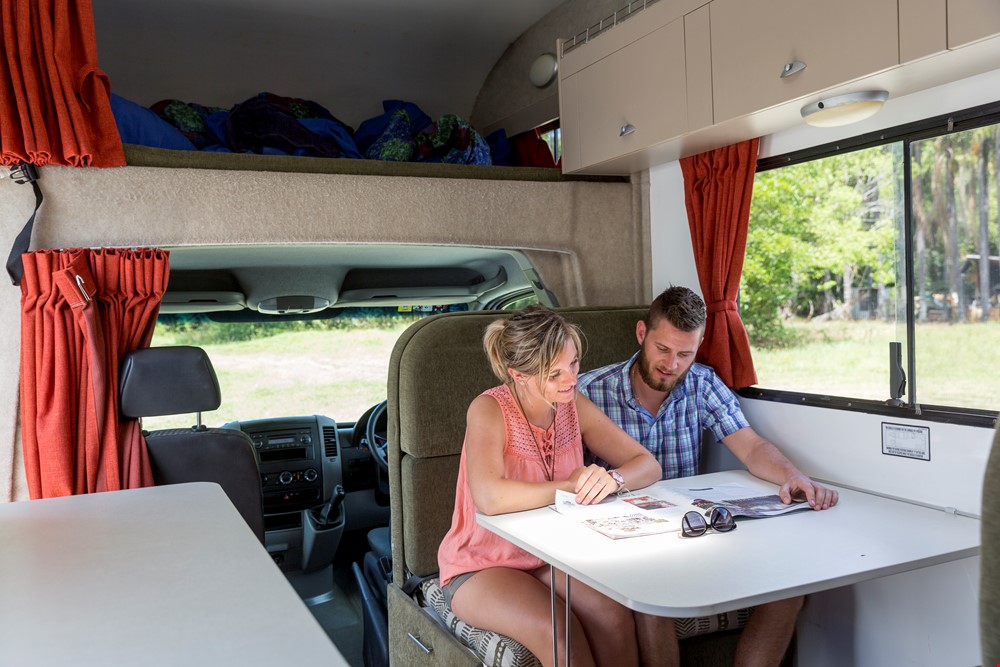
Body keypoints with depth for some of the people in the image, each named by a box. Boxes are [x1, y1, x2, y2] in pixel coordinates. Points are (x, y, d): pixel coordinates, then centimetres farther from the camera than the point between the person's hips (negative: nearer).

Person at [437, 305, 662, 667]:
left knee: (613, 613, -24)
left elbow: (648, 465, -2)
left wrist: (612, 479, -25)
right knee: (557, 629, -30)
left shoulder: (575, 406, -4)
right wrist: (570, 487, -25)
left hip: (550, 559, 5)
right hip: (482, 567, -4)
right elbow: (490, 498, -37)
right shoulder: (490, 410, -21)